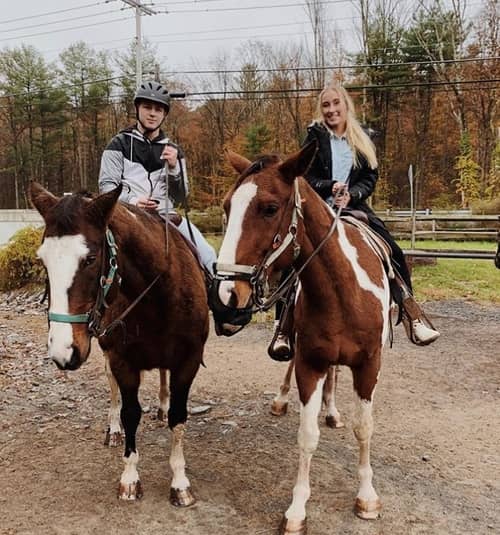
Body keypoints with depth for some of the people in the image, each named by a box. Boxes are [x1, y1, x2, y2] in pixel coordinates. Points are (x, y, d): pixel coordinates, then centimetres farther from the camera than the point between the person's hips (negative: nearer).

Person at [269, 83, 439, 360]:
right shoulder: (314, 137, 6)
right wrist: (330, 187, -17)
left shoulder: (363, 141, 13)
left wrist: (351, 194, -14)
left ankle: (412, 314, -3)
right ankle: (283, 326, -16)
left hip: (355, 208, 2)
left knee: (394, 253, -14)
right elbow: (305, 178, 1)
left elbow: (370, 179, 6)